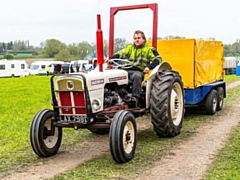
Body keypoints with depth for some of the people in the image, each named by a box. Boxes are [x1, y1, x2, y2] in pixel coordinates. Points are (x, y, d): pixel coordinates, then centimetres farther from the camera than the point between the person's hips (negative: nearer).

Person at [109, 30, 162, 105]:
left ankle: (135, 97, -38)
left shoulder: (149, 49, 10)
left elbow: (158, 59, 2)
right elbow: (120, 54, 12)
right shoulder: (129, 48, 22)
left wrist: (149, 67, -14)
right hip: (126, 70, 4)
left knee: (137, 76, -39)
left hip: (138, 71, -4)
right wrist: (110, 59, -7)